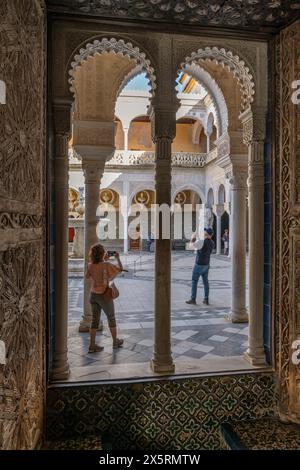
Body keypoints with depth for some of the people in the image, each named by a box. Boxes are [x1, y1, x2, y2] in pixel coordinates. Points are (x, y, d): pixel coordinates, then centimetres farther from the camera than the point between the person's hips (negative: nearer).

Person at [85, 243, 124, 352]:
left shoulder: (90, 265, -6)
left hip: (93, 294, 5)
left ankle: (92, 345, 15)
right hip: (104, 295, -4)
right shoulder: (106, 265, -20)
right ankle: (115, 341, 32)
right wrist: (118, 258, 6)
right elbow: (120, 269, -10)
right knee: (111, 318, 16)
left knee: (95, 320, 14)